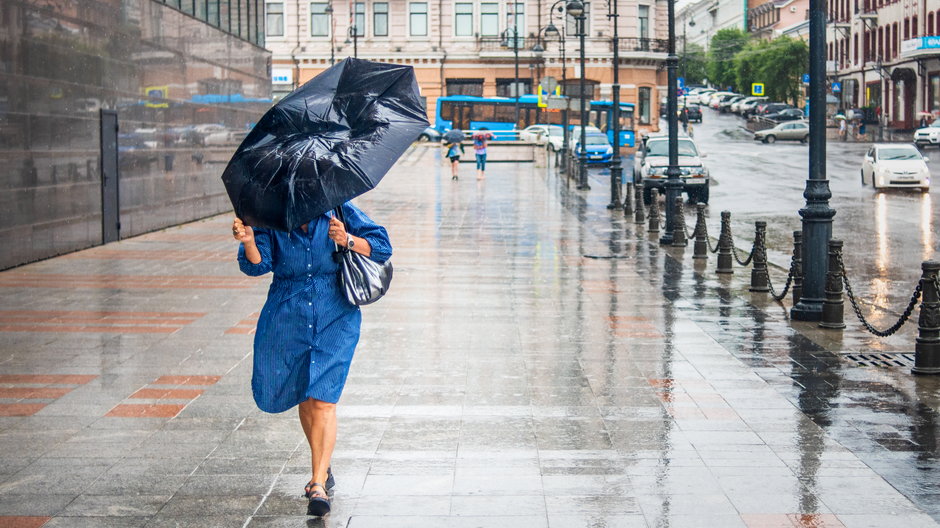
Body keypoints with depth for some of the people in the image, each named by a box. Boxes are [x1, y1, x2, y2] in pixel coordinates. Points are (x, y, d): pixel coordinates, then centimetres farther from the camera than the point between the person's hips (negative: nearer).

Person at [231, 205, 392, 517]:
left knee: (322, 400, -13)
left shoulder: (339, 211, -3)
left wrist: (348, 241, -20)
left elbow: (382, 247, -2)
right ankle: (323, 469, 37)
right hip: (288, 318, 3)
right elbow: (257, 265, -12)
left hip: (335, 318, -3)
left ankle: (318, 485, -13)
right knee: (304, 399, 15)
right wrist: (249, 243, -32)